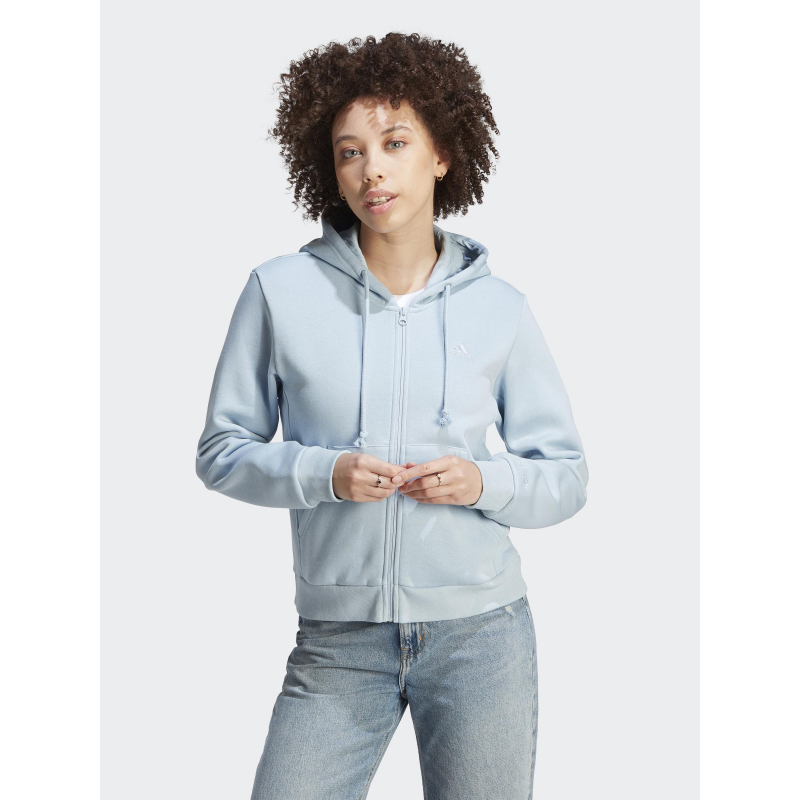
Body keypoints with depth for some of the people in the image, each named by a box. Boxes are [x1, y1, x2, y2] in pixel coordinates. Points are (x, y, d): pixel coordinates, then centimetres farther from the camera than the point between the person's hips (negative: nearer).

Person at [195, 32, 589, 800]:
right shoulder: (281, 290, -2)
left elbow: (566, 476, 7)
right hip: (338, 642, 0)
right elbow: (221, 450, 2)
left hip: (479, 636, 1)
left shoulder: (499, 309, 1)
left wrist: (485, 482, -13)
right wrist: (321, 471, -15)